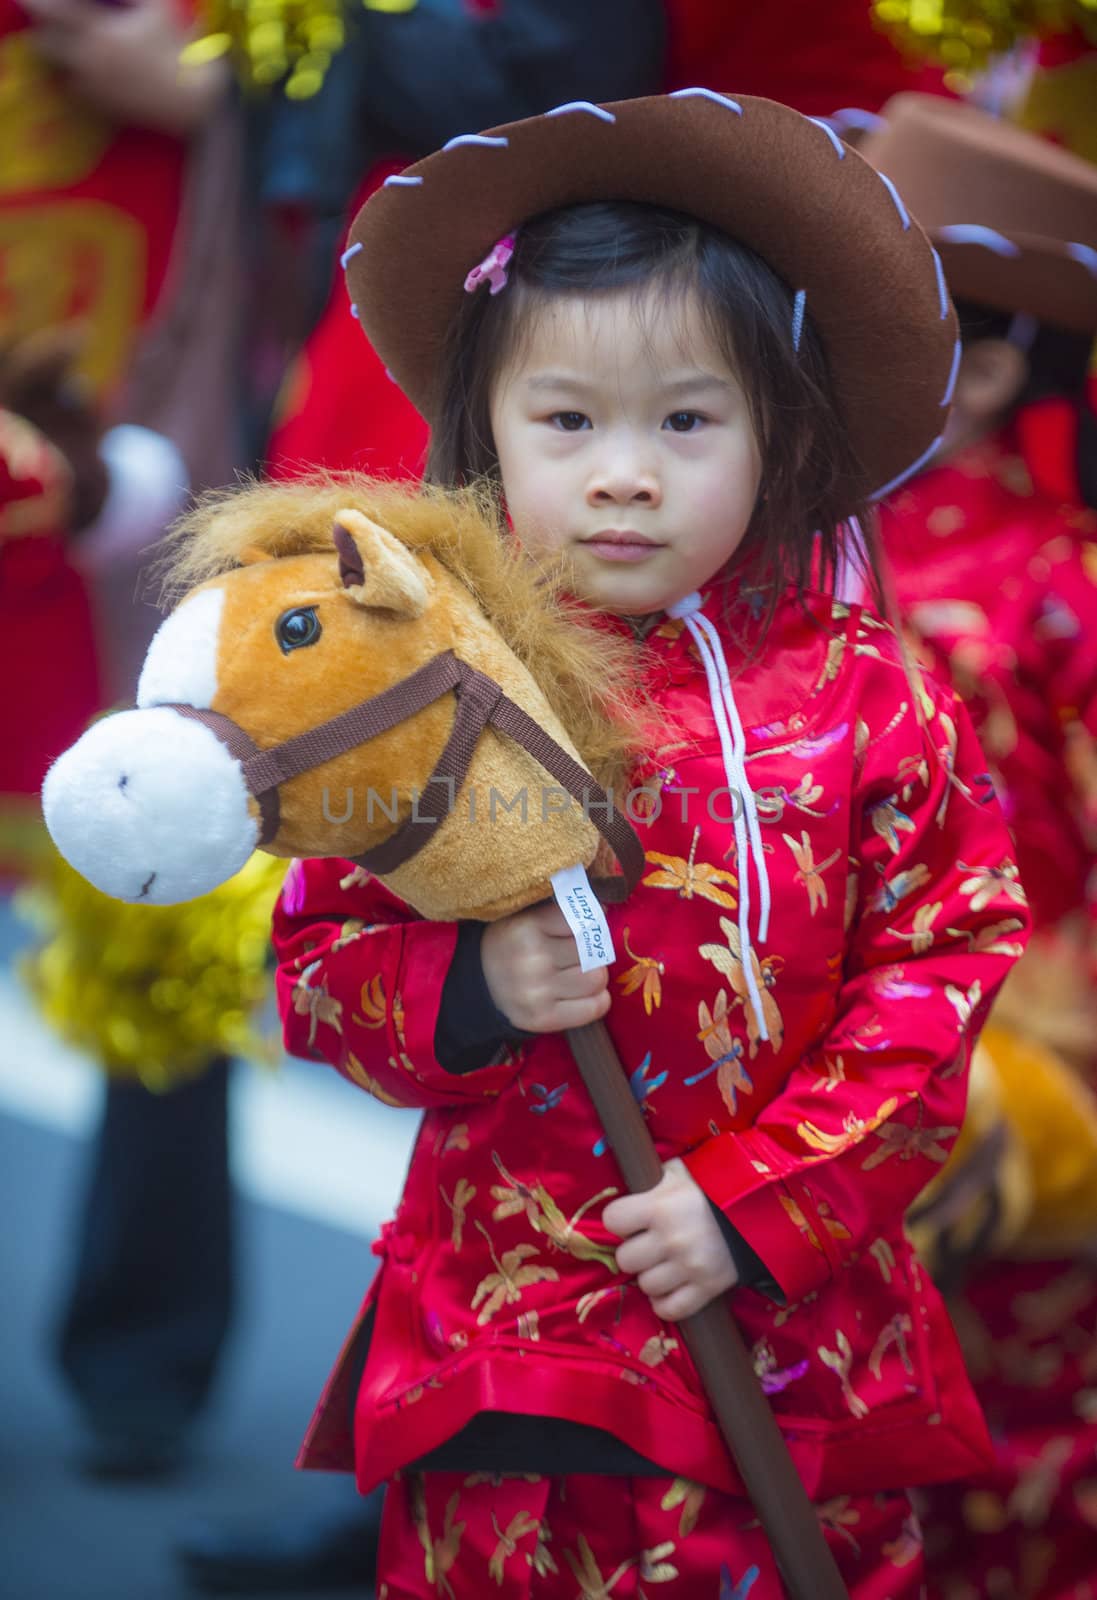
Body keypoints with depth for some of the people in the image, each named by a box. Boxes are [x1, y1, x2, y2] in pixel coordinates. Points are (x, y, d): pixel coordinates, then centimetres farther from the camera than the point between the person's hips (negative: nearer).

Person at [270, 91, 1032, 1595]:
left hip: (787, 1345, 0)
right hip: (496, 1352, 1)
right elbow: (318, 959, 4)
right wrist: (464, 994, -17)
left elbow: (943, 979, -3)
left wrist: (756, 1203, -11)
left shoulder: (858, 697, -2)